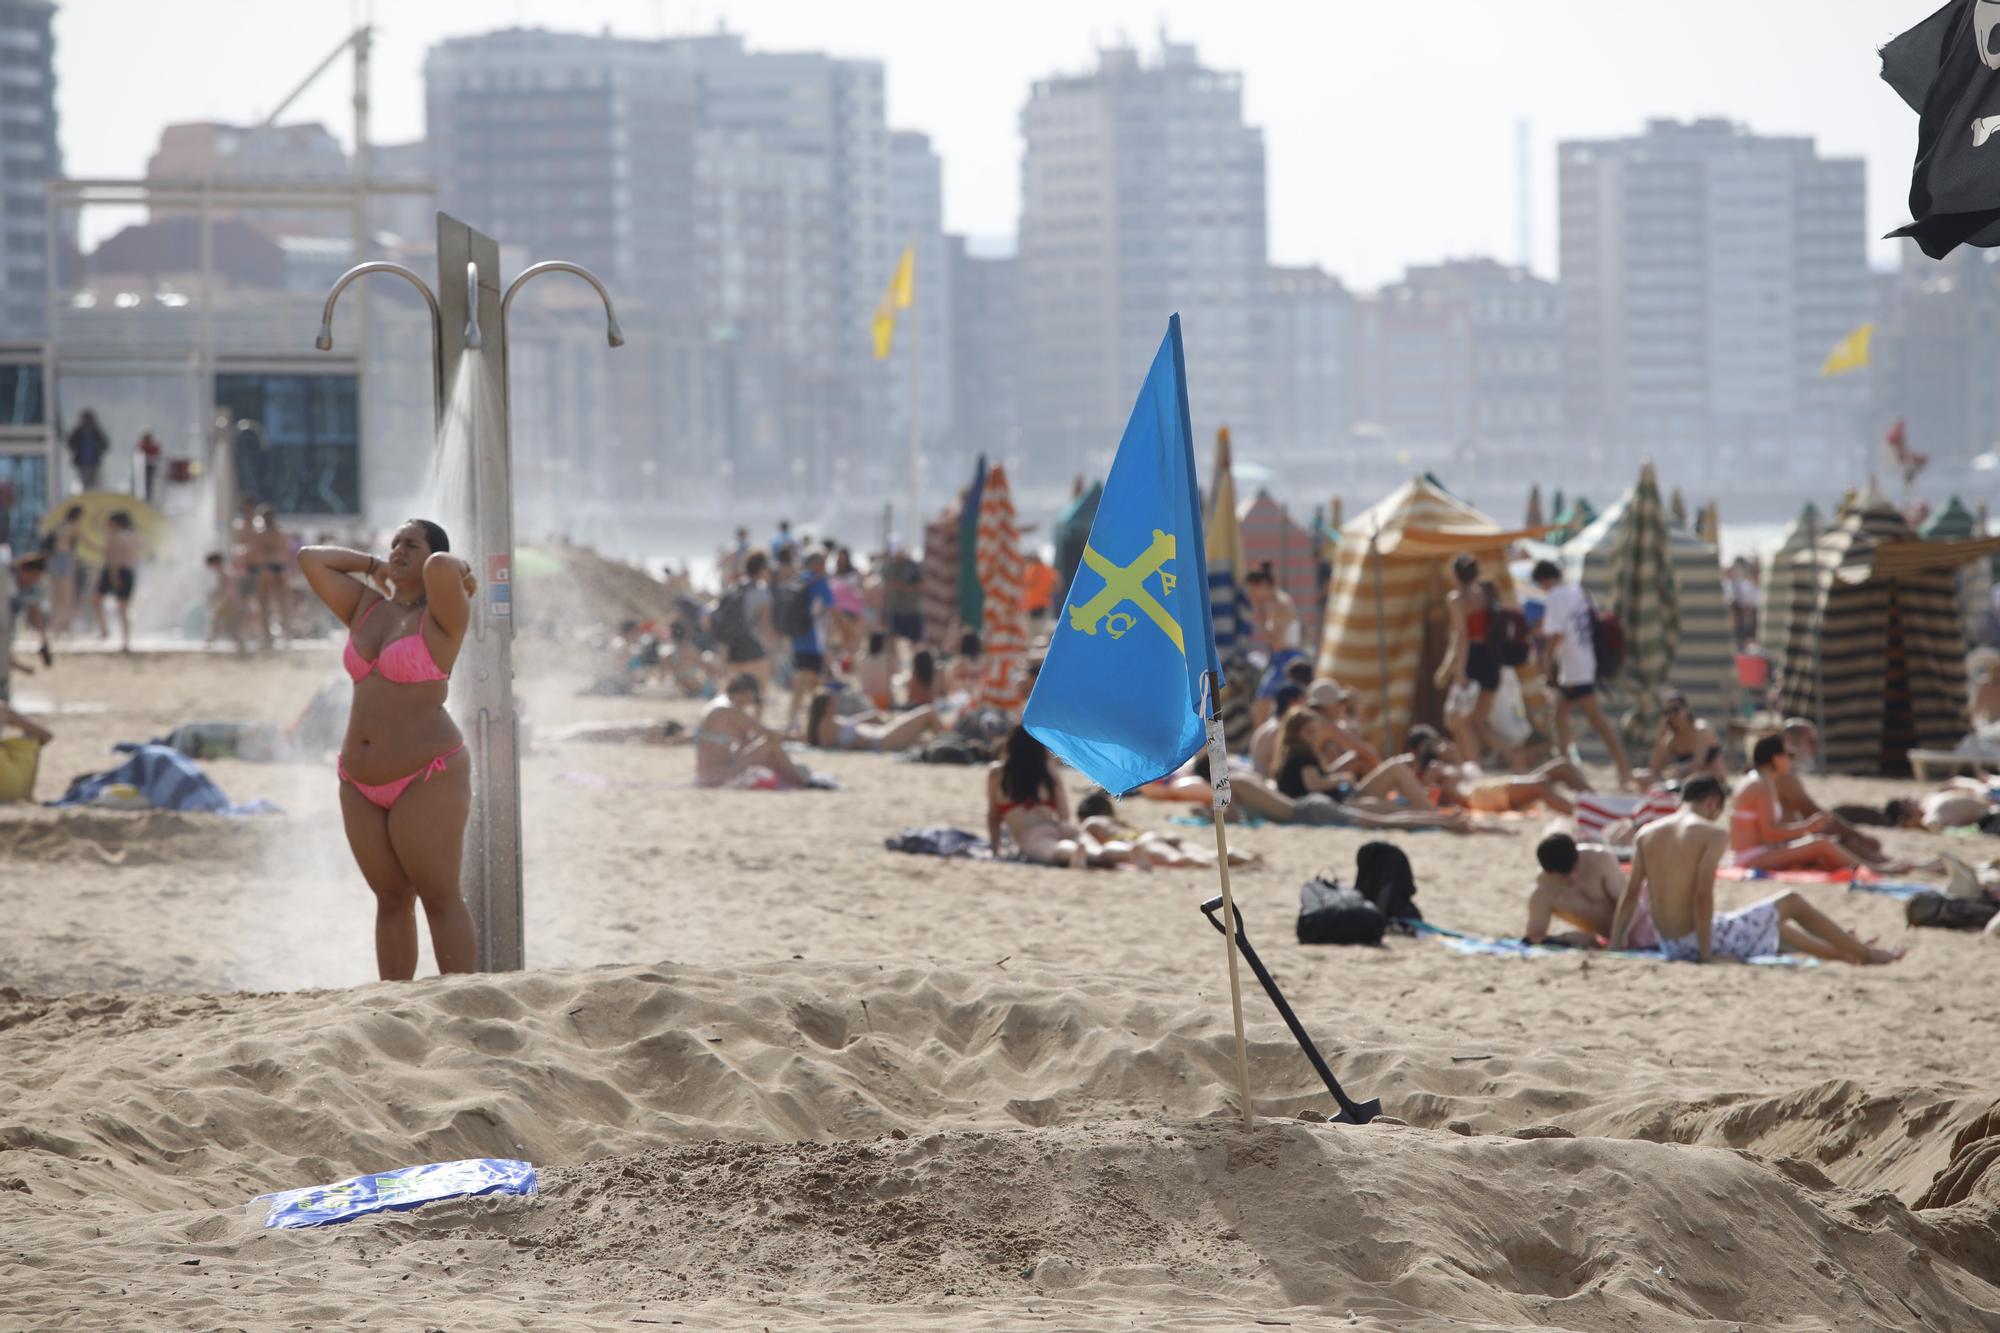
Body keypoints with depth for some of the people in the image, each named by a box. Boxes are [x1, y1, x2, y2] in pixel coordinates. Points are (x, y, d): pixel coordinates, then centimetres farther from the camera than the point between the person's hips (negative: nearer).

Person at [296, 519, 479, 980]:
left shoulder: (442, 614, -7)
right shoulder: (367, 608, 13)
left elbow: (442, 567, -27)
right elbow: (311, 559, 14)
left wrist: (460, 572, -6)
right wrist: (373, 565, 15)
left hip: (425, 780, -7)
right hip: (361, 785, 7)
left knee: (439, 898, -6)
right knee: (391, 899, 8)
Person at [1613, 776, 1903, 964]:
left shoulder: (1647, 833, 5)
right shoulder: (1712, 834, -11)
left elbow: (1631, 894, 3)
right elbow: (1703, 896, -20)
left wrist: (1614, 944, 6)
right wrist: (1706, 953, -17)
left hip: (1670, 946, 7)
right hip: (1704, 938, -7)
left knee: (1773, 922, 33)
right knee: (1793, 903, 17)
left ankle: (1842, 953, 50)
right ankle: (1866, 954, 30)